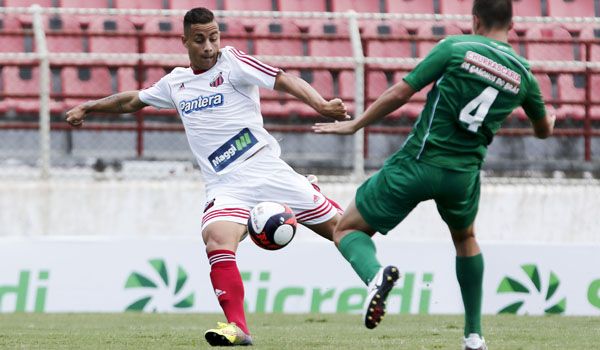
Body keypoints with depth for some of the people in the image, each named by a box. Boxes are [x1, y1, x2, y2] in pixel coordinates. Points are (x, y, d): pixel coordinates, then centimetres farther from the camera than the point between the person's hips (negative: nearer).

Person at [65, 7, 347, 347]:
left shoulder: (232, 62, -3)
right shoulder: (176, 83, 13)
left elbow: (285, 80, -15)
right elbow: (132, 100, 31)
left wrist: (320, 105, -31)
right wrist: (88, 106, 33)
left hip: (267, 171, -2)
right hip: (226, 187, 2)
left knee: (338, 227, 0)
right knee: (218, 242, -26)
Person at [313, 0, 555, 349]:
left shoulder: (455, 48, -5)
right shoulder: (523, 74, 6)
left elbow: (400, 93, -8)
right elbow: (544, 130, 24)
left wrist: (354, 124, 5)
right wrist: (552, 117, 49)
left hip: (417, 163, -3)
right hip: (464, 173, 4)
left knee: (347, 230, 8)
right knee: (465, 238, 35)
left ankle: (376, 274, -26)